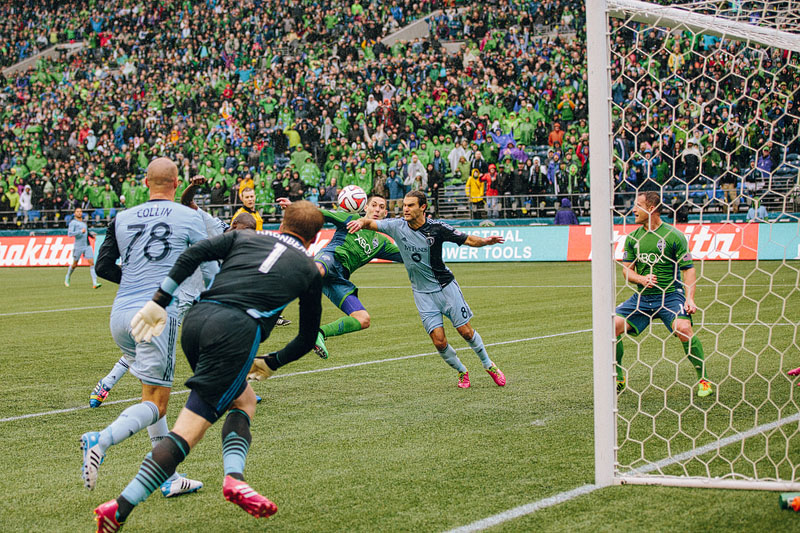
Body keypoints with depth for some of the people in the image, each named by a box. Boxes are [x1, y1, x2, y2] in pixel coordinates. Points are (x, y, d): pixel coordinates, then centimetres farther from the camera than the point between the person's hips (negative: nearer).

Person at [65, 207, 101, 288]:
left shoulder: (84, 222, 17)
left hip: (87, 246, 5)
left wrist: (91, 235, 15)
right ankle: (67, 278, 35)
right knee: (75, 264, 8)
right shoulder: (73, 222, -4)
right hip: (78, 247, -5)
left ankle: (95, 283, -15)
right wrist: (81, 231, -20)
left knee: (91, 262, -9)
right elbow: (69, 234, -15)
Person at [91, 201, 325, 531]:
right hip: (237, 330, -5)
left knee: (244, 400, 25)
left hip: (196, 318, 5)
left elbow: (192, 255, 10)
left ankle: (234, 477, 1)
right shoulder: (309, 269, 22)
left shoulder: (245, 238, 26)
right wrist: (271, 364, 44)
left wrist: (159, 303, 11)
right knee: (187, 432, -7)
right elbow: (307, 339, 29)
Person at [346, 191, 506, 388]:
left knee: (466, 332, 1)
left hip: (446, 286, -1)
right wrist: (361, 222, -32)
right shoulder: (397, 226, -7)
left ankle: (488, 365, 26)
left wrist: (486, 241, -25)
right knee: (439, 341, -7)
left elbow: (468, 239, -6)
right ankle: (461, 372, 19)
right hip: (423, 294, 1)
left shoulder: (437, 228, -12)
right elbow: (370, 223, -8)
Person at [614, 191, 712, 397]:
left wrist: (690, 298, -18)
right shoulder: (633, 238, 8)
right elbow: (626, 269, 11)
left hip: (670, 295, -5)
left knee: (683, 328, -29)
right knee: (613, 325, -12)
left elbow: (688, 269, -6)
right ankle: (618, 379, 8)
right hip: (642, 296, 5)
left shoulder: (673, 236, -6)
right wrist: (641, 279, -11)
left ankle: (703, 380, -10)